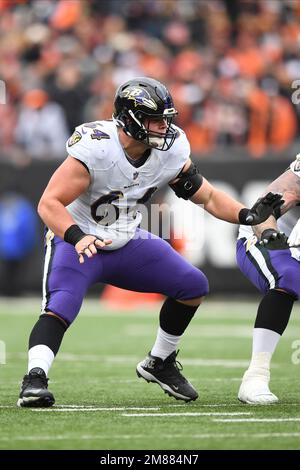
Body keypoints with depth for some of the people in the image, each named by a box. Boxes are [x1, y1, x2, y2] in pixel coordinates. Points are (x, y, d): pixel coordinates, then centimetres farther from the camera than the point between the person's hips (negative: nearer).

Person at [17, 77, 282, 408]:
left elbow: (207, 196, 2)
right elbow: (49, 203, -31)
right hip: (76, 243, -6)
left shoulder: (169, 151, -9)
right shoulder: (95, 148, -28)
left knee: (193, 286, 5)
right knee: (60, 307, -31)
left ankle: (158, 364, 20)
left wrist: (247, 215, -14)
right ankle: (35, 378, -33)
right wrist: (77, 237, -48)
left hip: (127, 243, 6)